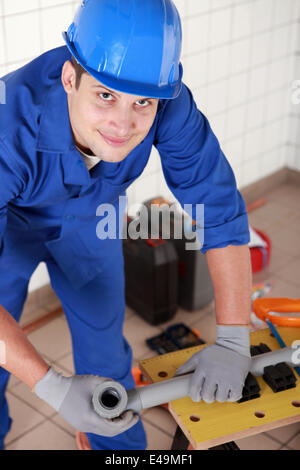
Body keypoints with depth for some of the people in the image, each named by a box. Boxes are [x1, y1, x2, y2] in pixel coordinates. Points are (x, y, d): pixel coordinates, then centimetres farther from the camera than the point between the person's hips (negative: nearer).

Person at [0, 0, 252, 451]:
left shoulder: (167, 102, -35)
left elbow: (221, 209, -28)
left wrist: (232, 342, -35)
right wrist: (52, 388, -49)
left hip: (87, 215, 3)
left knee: (104, 342, 12)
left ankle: (121, 445, 39)